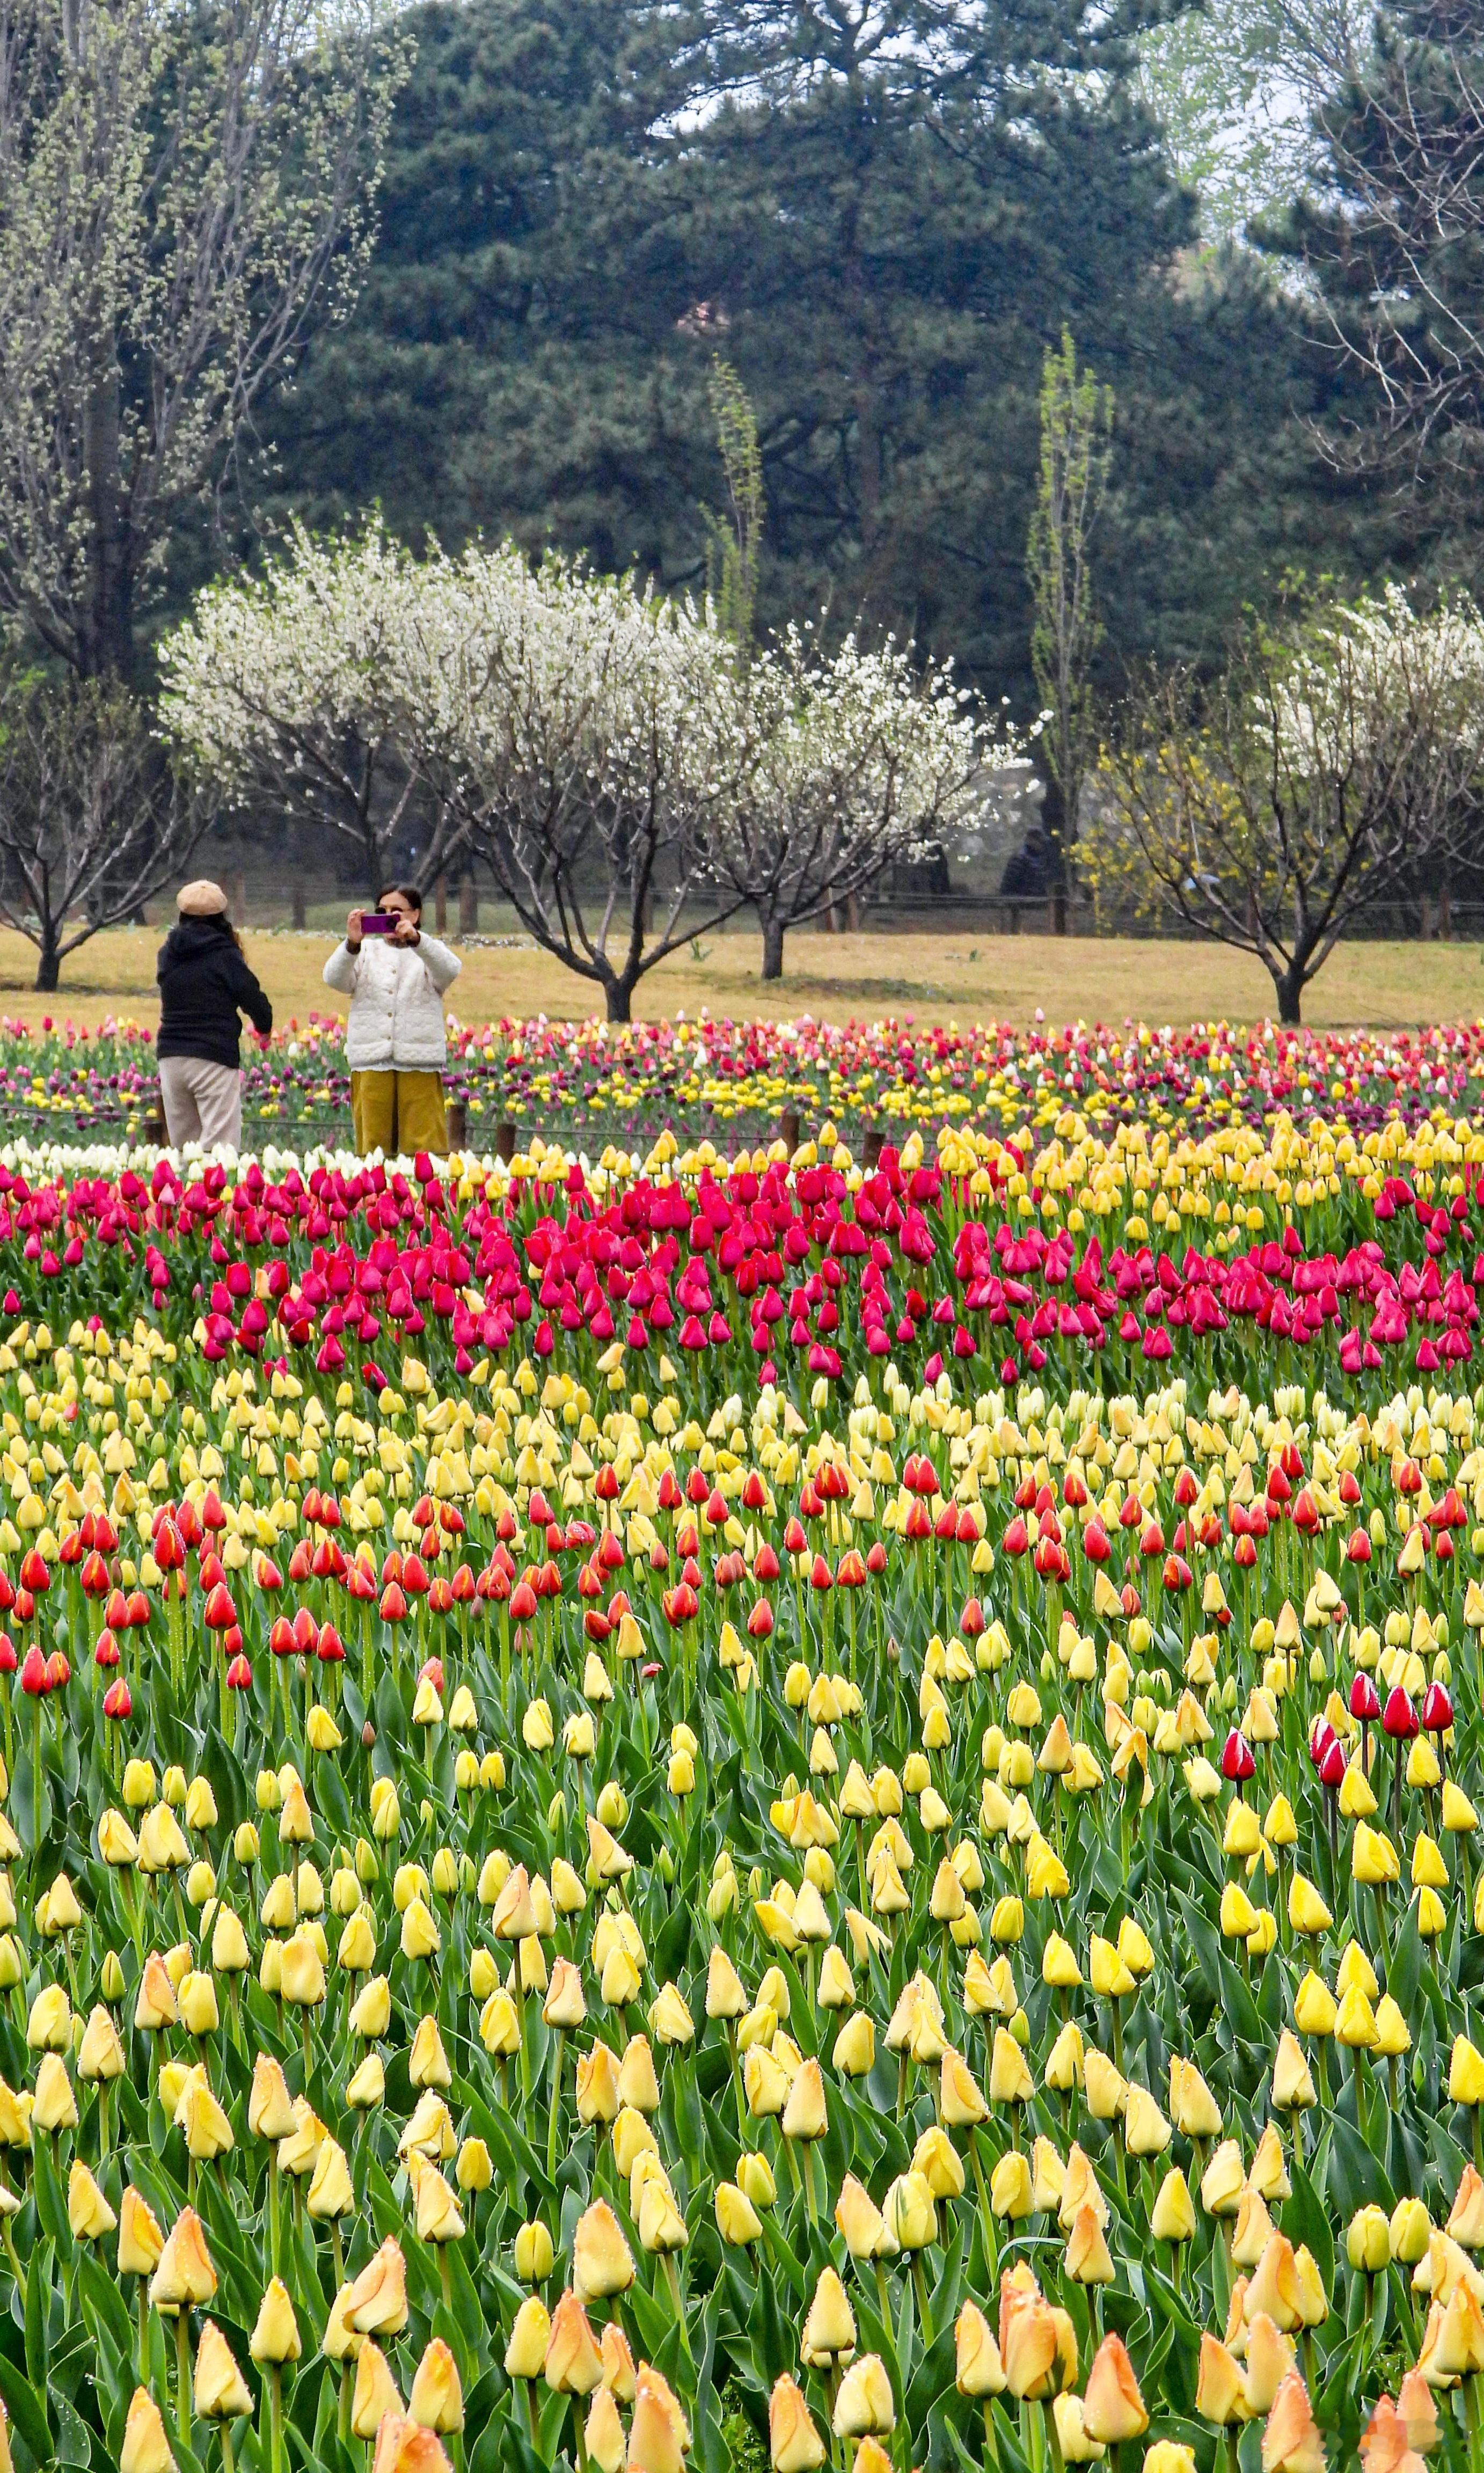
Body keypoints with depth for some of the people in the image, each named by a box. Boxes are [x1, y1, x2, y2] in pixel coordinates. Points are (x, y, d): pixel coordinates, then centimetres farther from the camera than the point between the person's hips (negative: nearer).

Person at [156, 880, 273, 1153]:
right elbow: (253, 999, -4)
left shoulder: (168, 953, 9)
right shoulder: (224, 954, -5)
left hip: (170, 1056, 5)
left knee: (181, 1146, 11)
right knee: (221, 1148, -10)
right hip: (214, 1058, -5)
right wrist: (264, 1024, 17)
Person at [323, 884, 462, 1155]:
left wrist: (415, 940, -27)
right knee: (372, 1142, 0)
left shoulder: (428, 952, 13)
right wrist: (352, 944, -20)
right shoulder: (367, 952, 17)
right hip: (371, 1063, 2)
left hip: (420, 1064, -2)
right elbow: (334, 979, 0)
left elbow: (449, 970, -10)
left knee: (425, 1143, -6)